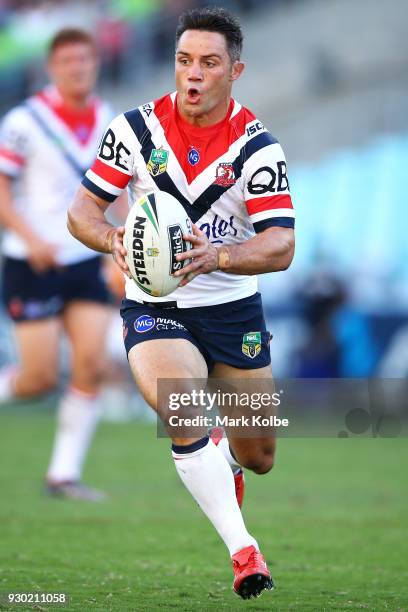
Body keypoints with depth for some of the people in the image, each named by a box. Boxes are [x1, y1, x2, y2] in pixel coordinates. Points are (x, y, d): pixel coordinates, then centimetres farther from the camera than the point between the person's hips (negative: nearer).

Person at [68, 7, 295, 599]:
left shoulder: (258, 148, -13)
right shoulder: (136, 128, -9)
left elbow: (280, 246, -20)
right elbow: (83, 209, -4)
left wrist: (217, 256, -38)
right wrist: (113, 239, -26)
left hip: (234, 309, 1)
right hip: (154, 308, -1)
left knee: (258, 457, 9)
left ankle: (226, 461, 48)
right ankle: (241, 547, -21)